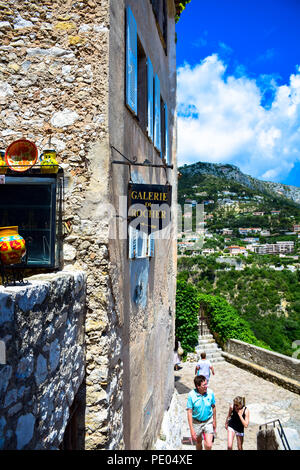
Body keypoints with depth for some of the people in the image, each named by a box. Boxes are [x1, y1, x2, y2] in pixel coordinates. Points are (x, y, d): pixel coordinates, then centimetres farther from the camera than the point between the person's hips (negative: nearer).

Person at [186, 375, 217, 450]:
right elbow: (189, 412, -16)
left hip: (208, 422, 1)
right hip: (196, 422, 0)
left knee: (209, 445, -8)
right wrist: (191, 429, -18)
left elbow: (213, 407, 2)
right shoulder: (191, 395, -21)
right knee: (198, 443, 19)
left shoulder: (210, 393, -15)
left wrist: (214, 421, 11)